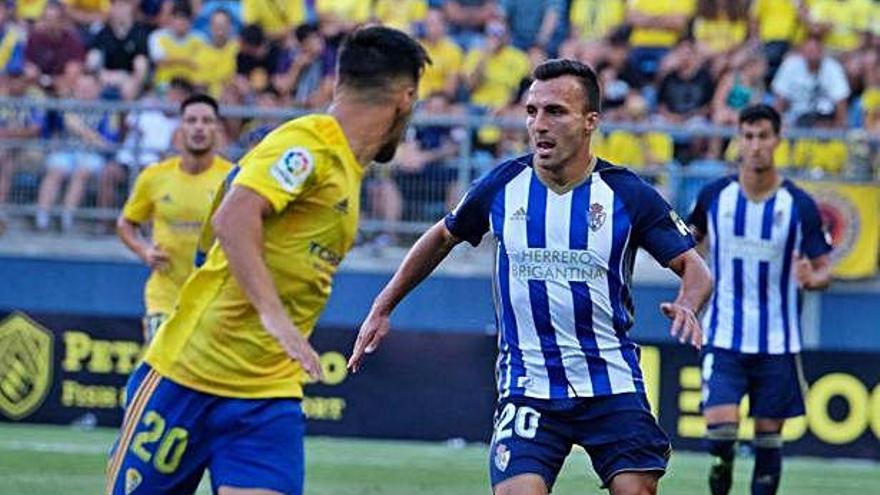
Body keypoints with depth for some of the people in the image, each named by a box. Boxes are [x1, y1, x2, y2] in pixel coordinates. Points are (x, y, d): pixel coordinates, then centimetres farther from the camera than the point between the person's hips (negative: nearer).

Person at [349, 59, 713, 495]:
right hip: (527, 389, 0)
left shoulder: (627, 194, -5)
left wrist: (687, 307, -23)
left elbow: (694, 267, 0)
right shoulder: (502, 186, 0)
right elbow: (442, 237, 18)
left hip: (613, 386, 0)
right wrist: (382, 308, 18)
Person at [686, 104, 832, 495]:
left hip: (777, 344, 0)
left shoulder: (799, 205, -5)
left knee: (768, 435, 5)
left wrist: (813, 279, -24)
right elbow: (693, 237, 19)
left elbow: (824, 269, -2)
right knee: (720, 426, -14)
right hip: (723, 338, 0)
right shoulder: (714, 196, -1)